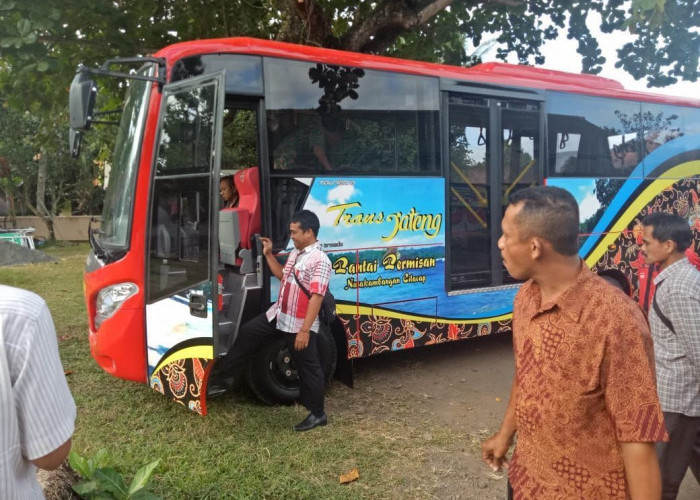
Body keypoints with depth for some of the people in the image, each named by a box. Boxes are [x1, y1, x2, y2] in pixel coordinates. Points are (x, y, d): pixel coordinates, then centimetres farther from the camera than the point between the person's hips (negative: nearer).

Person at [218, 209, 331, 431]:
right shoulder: (295, 253, 8)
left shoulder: (320, 261, -22)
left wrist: (304, 330, -28)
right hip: (277, 315, 9)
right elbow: (282, 276, 24)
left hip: (299, 325, -9)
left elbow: (316, 297, -26)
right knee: (247, 332, 17)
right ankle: (222, 369, 36)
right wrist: (268, 254, 14)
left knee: (308, 369, 3)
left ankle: (317, 414, 17)